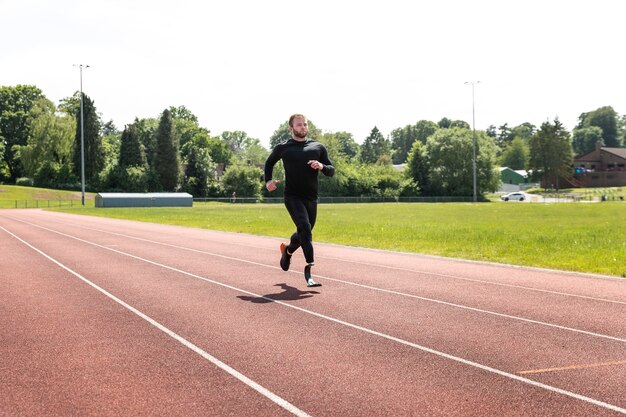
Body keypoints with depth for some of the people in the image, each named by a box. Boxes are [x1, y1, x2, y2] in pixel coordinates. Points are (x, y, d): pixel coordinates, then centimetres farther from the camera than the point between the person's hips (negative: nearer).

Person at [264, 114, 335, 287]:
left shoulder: (318, 147, 10)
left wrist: (321, 166, -13)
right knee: (305, 228, -22)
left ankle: (287, 249, 47)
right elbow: (269, 162, 23)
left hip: (311, 199, 4)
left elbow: (331, 171, 10)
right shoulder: (283, 148, 5)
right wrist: (268, 181, 6)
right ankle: (309, 270, -23)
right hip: (293, 197, -4)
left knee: (304, 234, 14)